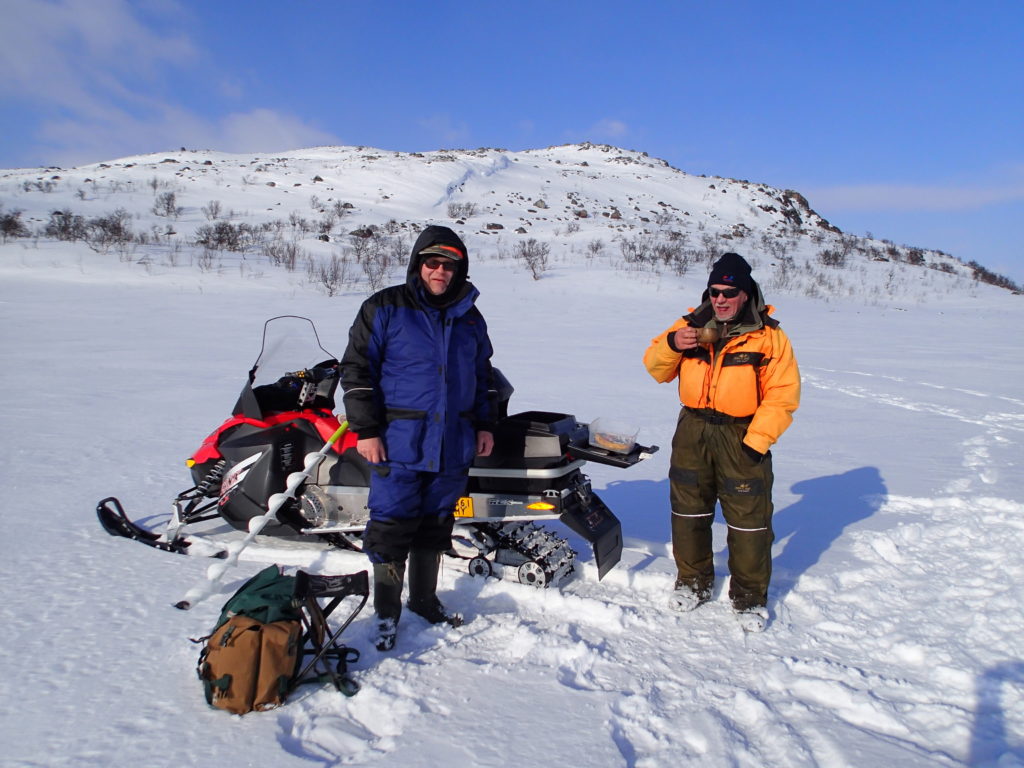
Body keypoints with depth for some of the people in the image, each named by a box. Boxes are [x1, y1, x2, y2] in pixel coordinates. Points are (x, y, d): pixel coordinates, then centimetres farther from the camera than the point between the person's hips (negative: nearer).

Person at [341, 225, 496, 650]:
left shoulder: (470, 318, 12)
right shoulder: (384, 308, -2)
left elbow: (482, 376, 21)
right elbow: (357, 369, -4)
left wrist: (485, 424, 14)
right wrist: (365, 429, -10)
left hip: (454, 445, 4)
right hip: (399, 442, -4)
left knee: (436, 526, 13)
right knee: (392, 526, -2)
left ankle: (425, 599, 30)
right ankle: (386, 612, 15)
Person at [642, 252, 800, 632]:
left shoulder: (769, 337, -6)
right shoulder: (691, 325, 3)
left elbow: (782, 396, -8)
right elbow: (657, 370, 7)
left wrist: (756, 441, -15)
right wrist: (671, 345, -14)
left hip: (742, 435, -3)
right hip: (693, 430, 3)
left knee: (748, 518, 4)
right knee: (688, 510, 13)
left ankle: (750, 596, 23)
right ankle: (693, 581, 33)